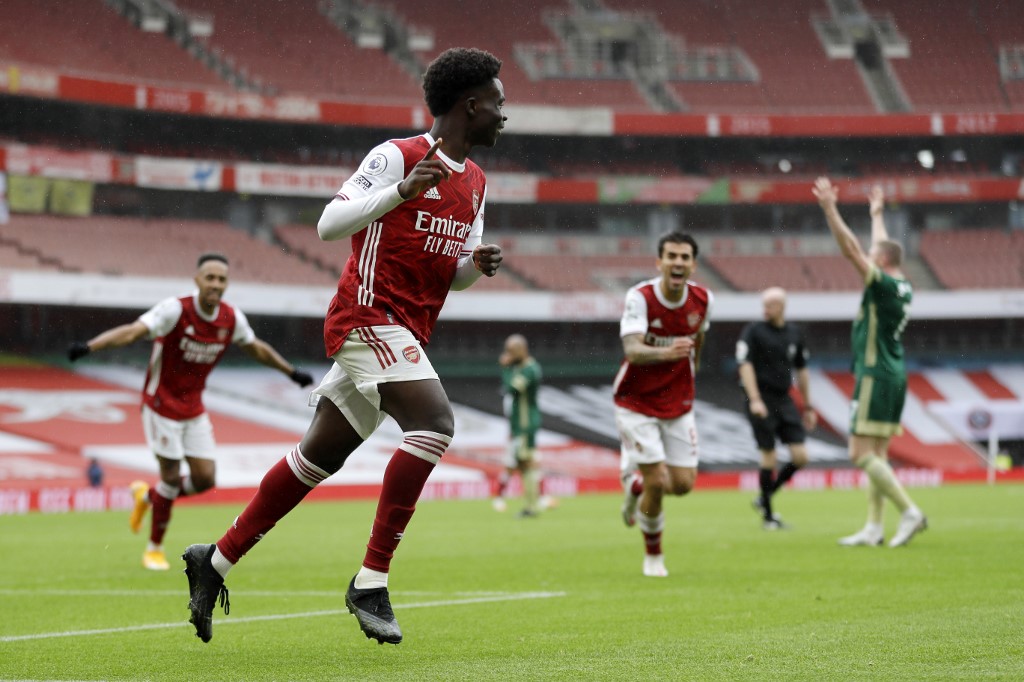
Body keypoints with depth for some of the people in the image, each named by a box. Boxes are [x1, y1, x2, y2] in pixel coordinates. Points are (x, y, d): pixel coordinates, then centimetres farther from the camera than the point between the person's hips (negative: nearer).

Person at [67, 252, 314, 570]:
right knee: (171, 476, -5)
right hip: (161, 404, -5)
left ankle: (147, 496, 29)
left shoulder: (232, 319, -5)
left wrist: (291, 371, 24)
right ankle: (154, 548, 15)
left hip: (194, 408, 5)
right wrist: (90, 346, -48)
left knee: (205, 479, 0)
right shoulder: (176, 310, -21)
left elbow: (257, 348, 15)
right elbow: (133, 331, -33)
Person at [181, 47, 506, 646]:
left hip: (407, 334, 9)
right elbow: (329, 224, -14)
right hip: (371, 316, -9)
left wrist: (478, 265, 1)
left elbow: (455, 274, 24)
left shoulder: (476, 183, 16)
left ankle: (216, 560, 24)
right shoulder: (397, 156, -9)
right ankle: (371, 583, -24)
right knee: (435, 423, -26)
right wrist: (403, 192, -25)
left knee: (319, 456, 12)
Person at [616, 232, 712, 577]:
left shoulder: (702, 299, -7)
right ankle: (653, 556, 15)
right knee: (657, 482, -10)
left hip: (678, 404, 4)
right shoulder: (640, 297, -21)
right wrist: (665, 353, -52)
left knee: (683, 484, 0)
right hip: (636, 403, -4)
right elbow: (632, 350, -34)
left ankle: (635, 484, 35)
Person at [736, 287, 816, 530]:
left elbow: (802, 370, 19)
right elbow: (745, 365, -12)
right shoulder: (753, 331, -4)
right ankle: (768, 515, 7)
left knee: (800, 457, -4)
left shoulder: (795, 334, 11)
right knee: (769, 457, -6)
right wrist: (755, 400, -22)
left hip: (785, 400, 5)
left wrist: (808, 407, 19)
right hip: (761, 402, -5)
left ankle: (764, 498, 16)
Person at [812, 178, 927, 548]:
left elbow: (851, 249, -18)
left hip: (875, 376, -9)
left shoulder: (883, 285, -13)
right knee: (877, 455, 9)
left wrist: (830, 209, -17)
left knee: (862, 454, -9)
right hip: (894, 376, 9)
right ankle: (873, 528, 7)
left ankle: (910, 513, -14)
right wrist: (877, 215, 41)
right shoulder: (902, 288, 10)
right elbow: (884, 249, 28)